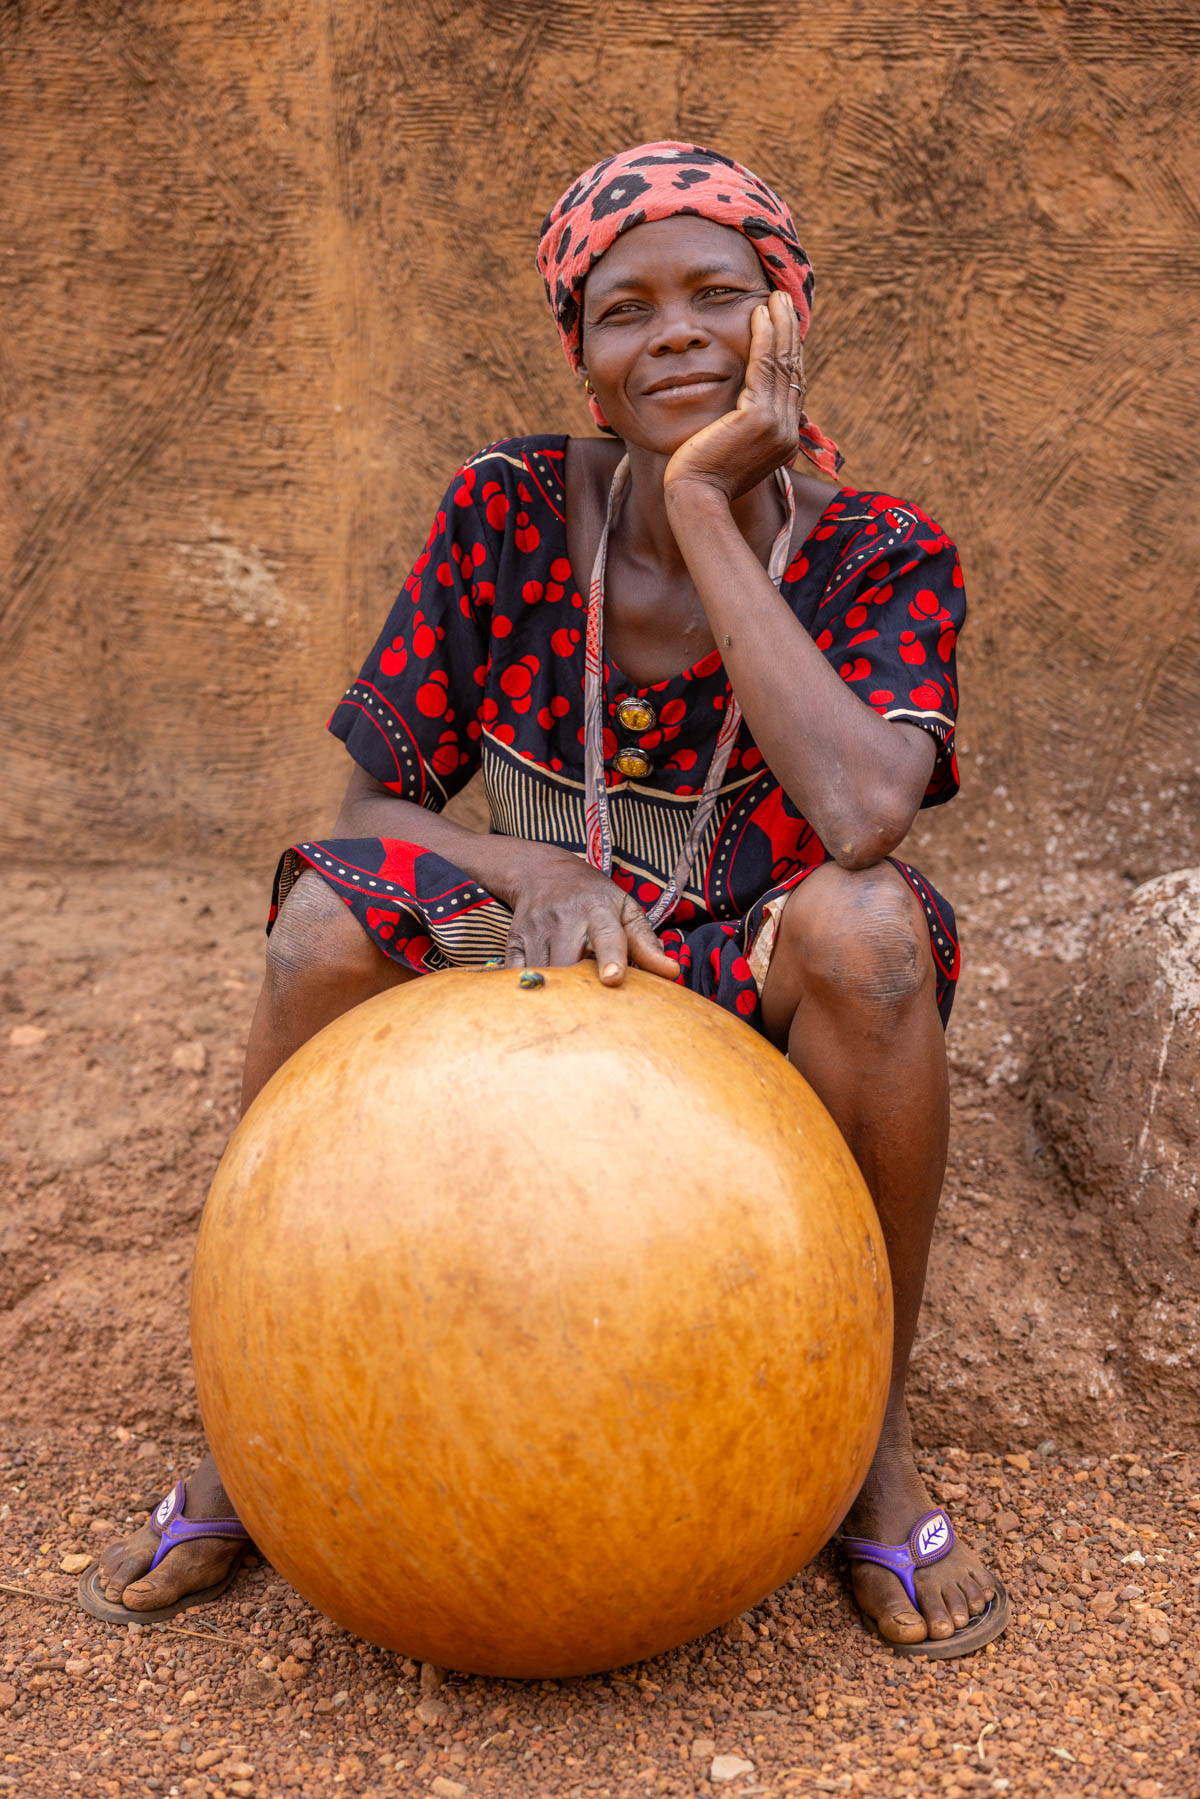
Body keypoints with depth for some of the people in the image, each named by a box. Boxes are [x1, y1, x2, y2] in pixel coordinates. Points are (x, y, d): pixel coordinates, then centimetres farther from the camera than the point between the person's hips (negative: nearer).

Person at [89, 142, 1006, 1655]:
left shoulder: (882, 560, -10)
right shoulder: (508, 513, -6)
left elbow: (860, 818, -31)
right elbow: (374, 809, -3)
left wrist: (708, 513, -25)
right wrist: (530, 872, -25)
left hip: (758, 1027, -1)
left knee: (867, 921, -33)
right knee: (331, 913, -26)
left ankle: (878, 1440, -13)